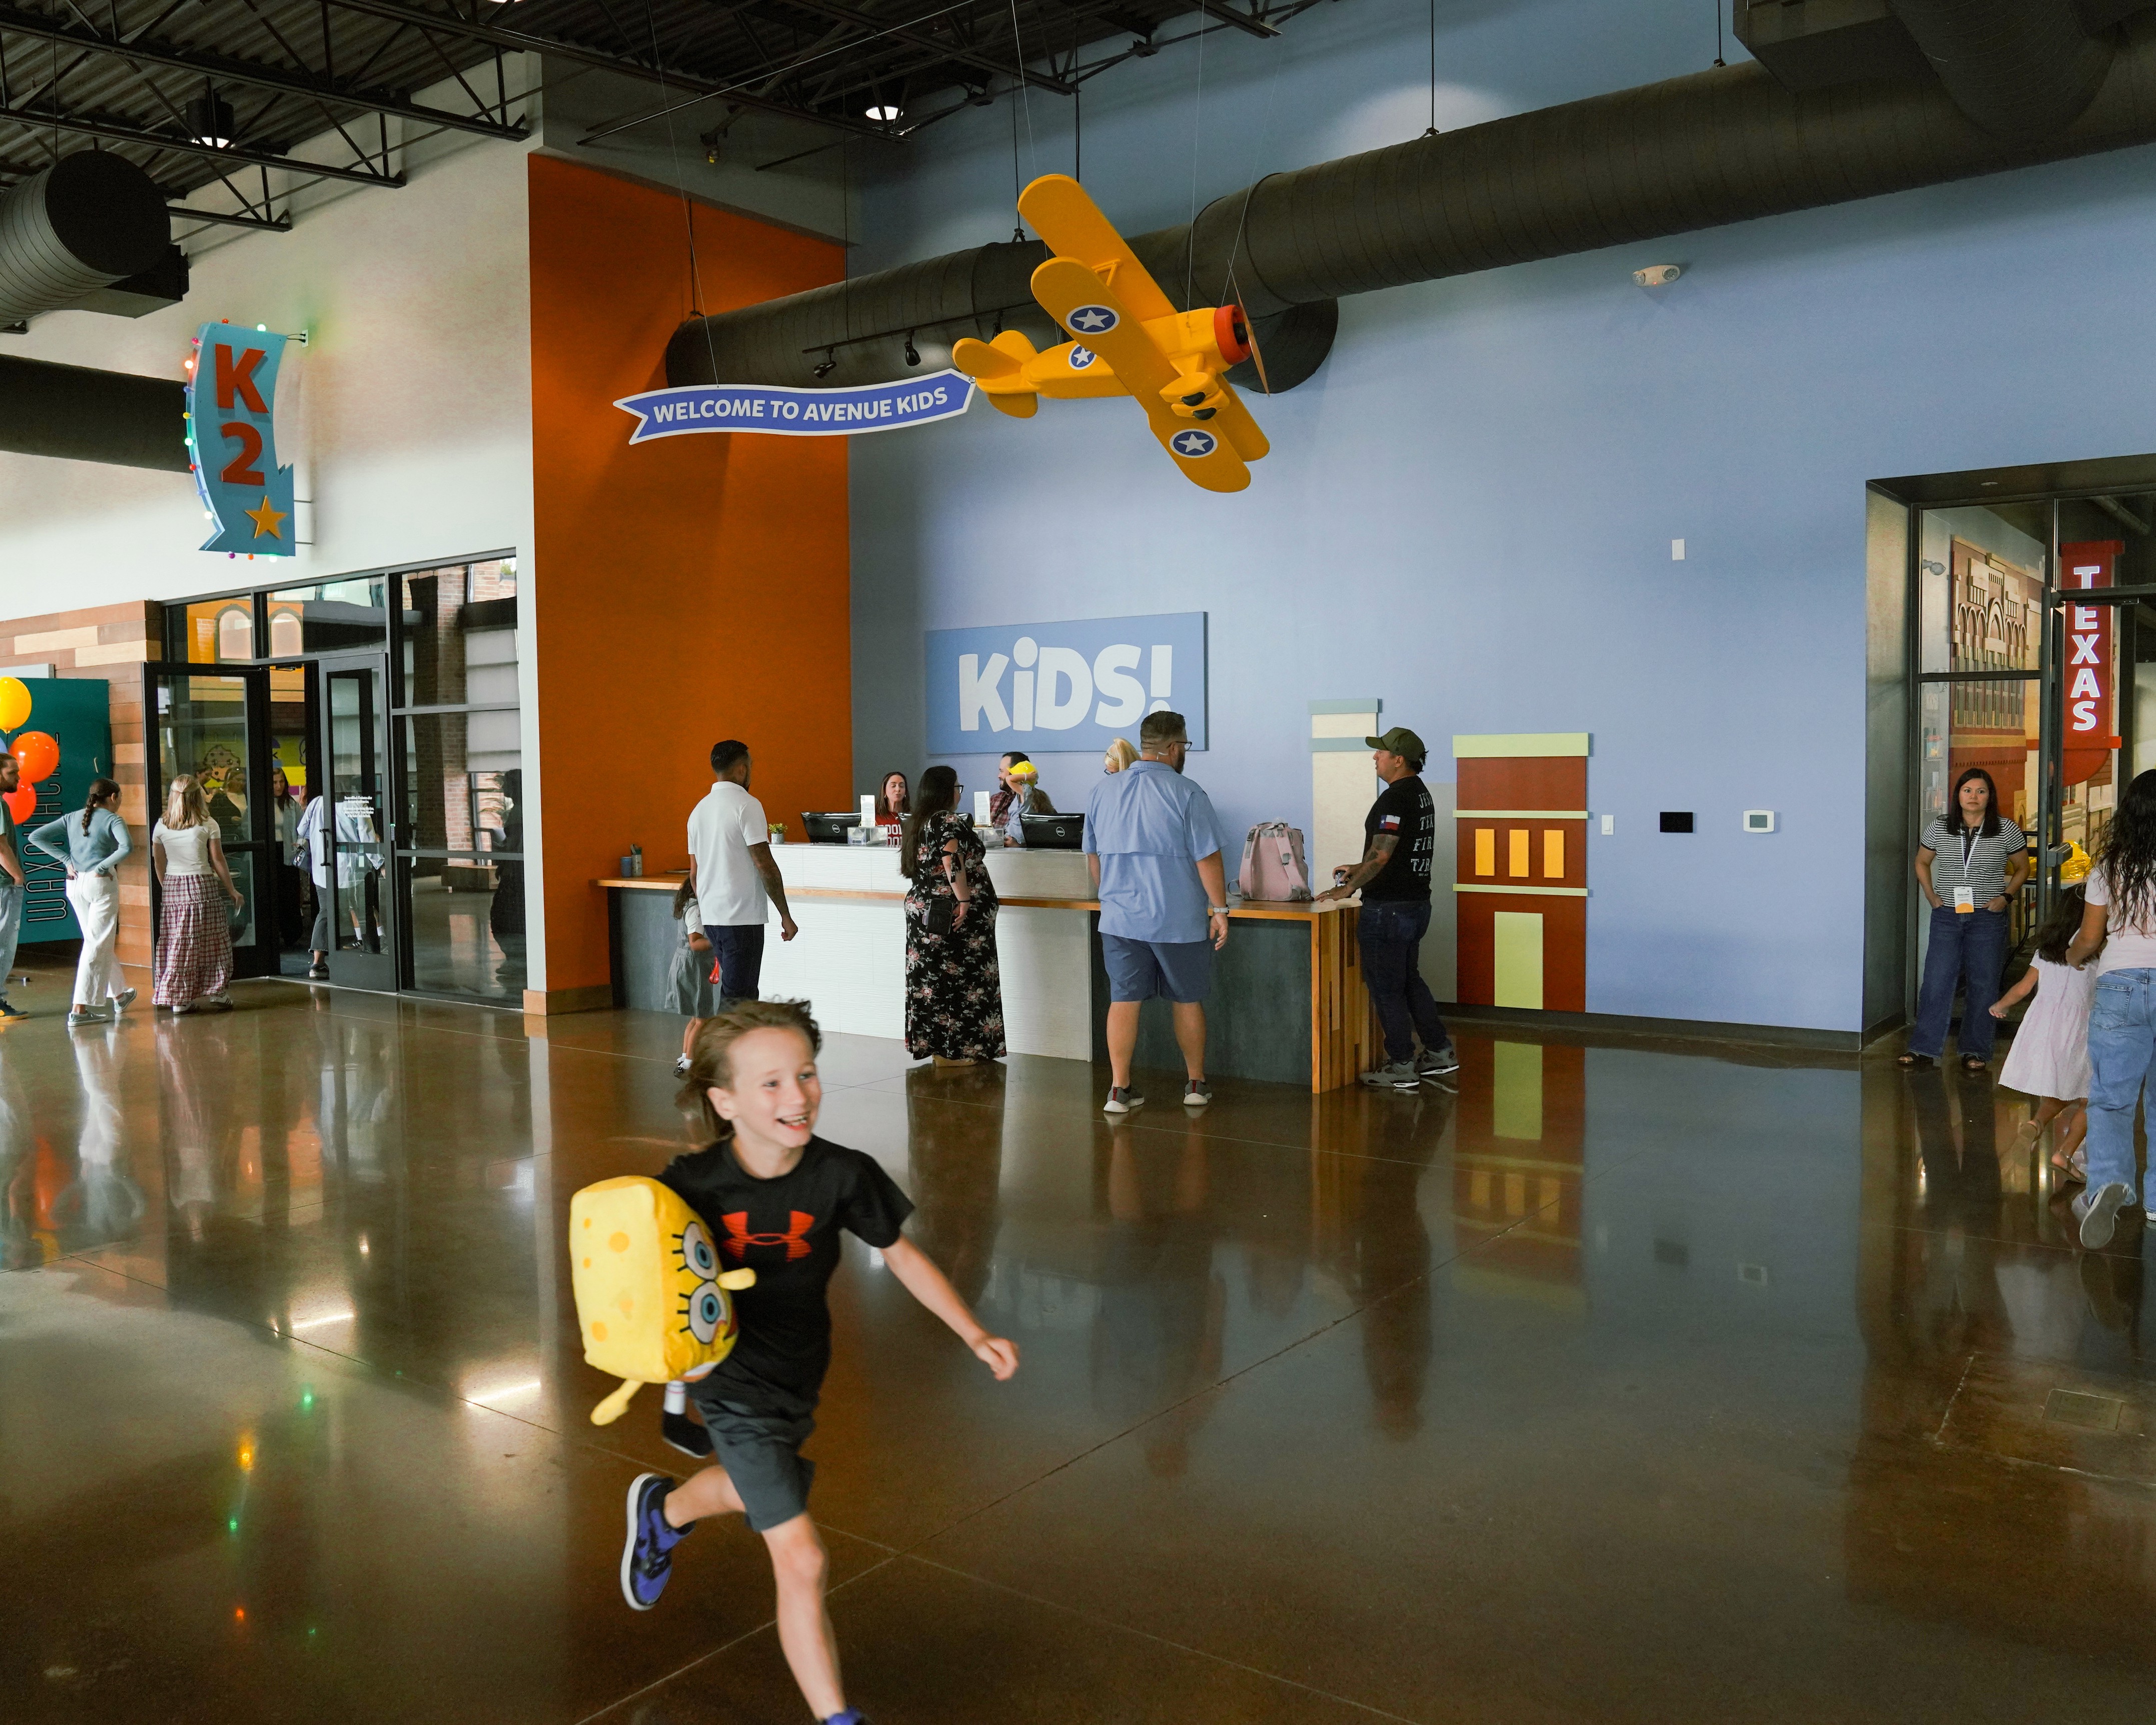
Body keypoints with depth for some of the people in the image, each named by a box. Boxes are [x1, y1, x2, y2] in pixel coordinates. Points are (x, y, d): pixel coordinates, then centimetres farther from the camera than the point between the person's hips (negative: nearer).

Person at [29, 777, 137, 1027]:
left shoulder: (72, 819, 11)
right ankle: (80, 1009, -7)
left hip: (75, 885, 7)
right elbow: (127, 846, -26)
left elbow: (36, 837, 5)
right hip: (101, 884, -7)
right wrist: (104, 866, -15)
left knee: (99, 941, 21)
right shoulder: (112, 820, -7)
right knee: (97, 946, -3)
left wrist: (66, 859, 1)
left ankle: (117, 994, 35)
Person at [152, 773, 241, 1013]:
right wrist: (232, 890, 5)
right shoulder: (207, 825, -6)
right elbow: (218, 861, -3)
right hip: (203, 886, -3)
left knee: (177, 943, 6)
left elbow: (159, 863, 10)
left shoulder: (161, 827, 3)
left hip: (173, 888, 3)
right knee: (210, 944, 5)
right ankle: (212, 992, 8)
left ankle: (179, 998, 7)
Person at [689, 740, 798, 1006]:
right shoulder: (747, 805, -11)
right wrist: (785, 916, -10)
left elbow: (695, 872, 17)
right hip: (742, 917, -8)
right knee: (737, 997, -6)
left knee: (734, 989, 17)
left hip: (711, 917, 8)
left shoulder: (699, 810, 13)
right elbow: (765, 865, -15)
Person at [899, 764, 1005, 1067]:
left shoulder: (915, 823, 15)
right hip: (951, 913, -9)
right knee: (957, 978, -5)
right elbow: (953, 864, -25)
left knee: (929, 978, 11)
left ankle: (930, 1045, 16)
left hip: (920, 909, 9)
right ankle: (953, 1052, -3)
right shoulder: (949, 822, -13)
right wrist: (964, 899, -23)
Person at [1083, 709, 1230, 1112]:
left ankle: (1119, 1089, 4)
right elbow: (1207, 858, -13)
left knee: (1124, 1000, 6)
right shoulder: (1186, 794, -12)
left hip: (1120, 919, 3)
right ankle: (1195, 1084, 23)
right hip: (1179, 920, -3)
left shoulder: (1102, 791, 5)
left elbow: (1093, 856, 13)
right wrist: (1219, 909, -4)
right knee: (1188, 1001, 11)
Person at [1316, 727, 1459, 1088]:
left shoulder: (1395, 799, -19)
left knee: (1386, 987, -1)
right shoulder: (1421, 793, 13)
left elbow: (1381, 855, -24)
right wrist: (1360, 870, 21)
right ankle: (1440, 1052, 25)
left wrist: (1349, 887, -15)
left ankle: (1401, 1067, 5)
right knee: (1410, 981, 20)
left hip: (1388, 907, -10)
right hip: (1416, 900, 10)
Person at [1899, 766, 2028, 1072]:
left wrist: (2006, 897, -2)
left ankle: (1976, 1052, 14)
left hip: (1987, 918, -1)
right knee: (1936, 982, 0)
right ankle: (1923, 1049, 6)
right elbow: (1922, 863, 17)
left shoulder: (2007, 831, -1)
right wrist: (1931, 896, 6)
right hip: (1946, 917, 1)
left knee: (1983, 986, 4)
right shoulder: (1939, 828, 3)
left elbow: (2022, 868, 11)